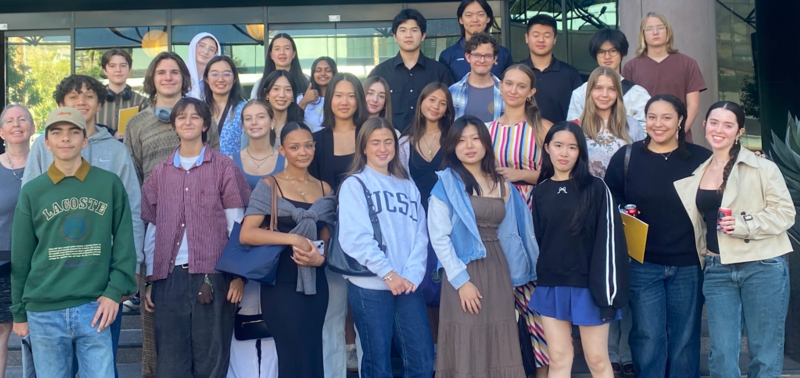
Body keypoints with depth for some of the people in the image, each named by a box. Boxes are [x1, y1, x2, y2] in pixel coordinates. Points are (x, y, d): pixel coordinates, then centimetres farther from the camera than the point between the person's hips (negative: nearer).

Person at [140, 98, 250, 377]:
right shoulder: (160, 172, 13)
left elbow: (236, 225, 1)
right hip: (169, 278, 3)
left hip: (212, 276, -3)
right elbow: (153, 229, 14)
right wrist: (149, 279, 10)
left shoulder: (223, 167, 3)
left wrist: (238, 274, -5)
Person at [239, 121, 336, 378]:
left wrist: (320, 257, -9)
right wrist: (293, 238, -20)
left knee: (313, 355, 10)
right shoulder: (269, 186, -3)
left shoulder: (325, 189, 10)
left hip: (315, 284, 5)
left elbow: (326, 238, 13)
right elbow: (246, 234, -14)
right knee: (295, 356, -4)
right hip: (281, 283, -5)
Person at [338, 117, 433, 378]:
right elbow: (355, 237, -10)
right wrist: (388, 273, -14)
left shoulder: (408, 186, 16)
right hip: (370, 286, -4)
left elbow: (420, 235, 7)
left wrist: (412, 274, -8)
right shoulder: (354, 184, 2)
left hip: (407, 285, 4)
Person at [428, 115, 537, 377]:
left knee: (500, 346, 6)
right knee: (466, 349, -2)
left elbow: (510, 233, 15)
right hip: (464, 272, -5)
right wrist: (461, 279, -13)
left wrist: (508, 272, 5)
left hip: (498, 271, 5)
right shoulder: (446, 182, -4)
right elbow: (438, 236, -9)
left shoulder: (502, 185, 12)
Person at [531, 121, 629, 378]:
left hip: (587, 286, -3)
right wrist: (538, 280, 9)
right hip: (551, 286, 4)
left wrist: (607, 292, -13)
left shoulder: (596, 188, -6)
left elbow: (609, 240, -9)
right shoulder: (540, 192, 6)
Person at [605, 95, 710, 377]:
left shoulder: (702, 159, 0)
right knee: (648, 337, 6)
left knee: (684, 337, 12)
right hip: (642, 264, 0)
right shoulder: (625, 157, 1)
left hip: (688, 265, 0)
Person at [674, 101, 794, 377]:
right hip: (717, 271, 4)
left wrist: (744, 224, -19)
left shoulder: (761, 168, -3)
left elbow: (785, 211, -7)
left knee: (764, 354, 5)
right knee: (721, 355, 4)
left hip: (762, 267, -4)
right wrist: (701, 257, 8)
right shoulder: (697, 174, 11)